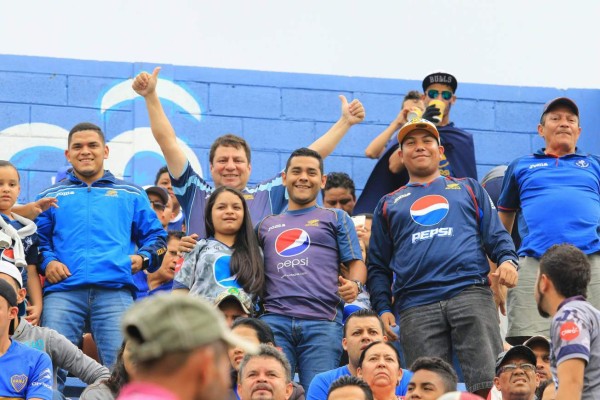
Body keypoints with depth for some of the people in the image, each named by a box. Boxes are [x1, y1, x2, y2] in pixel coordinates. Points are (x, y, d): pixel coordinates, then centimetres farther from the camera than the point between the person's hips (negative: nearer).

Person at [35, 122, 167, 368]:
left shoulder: (131, 195, 25)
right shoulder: (51, 196, 24)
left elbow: (155, 235, 22)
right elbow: (35, 237, 16)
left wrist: (143, 257, 2)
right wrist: (46, 261, -3)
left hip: (116, 290, 0)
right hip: (62, 290, 0)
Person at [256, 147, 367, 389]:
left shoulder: (335, 218, 19)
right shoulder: (267, 225, 27)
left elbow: (356, 262, 10)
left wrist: (354, 284, -12)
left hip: (322, 322, -2)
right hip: (274, 320, 2)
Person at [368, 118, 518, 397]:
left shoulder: (468, 189, 24)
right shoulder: (389, 204, 25)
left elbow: (496, 235, 15)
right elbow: (378, 267, 21)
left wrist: (508, 260, -7)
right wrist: (383, 309, 6)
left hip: (471, 293, -1)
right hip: (415, 308, 1)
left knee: (489, 382, -15)